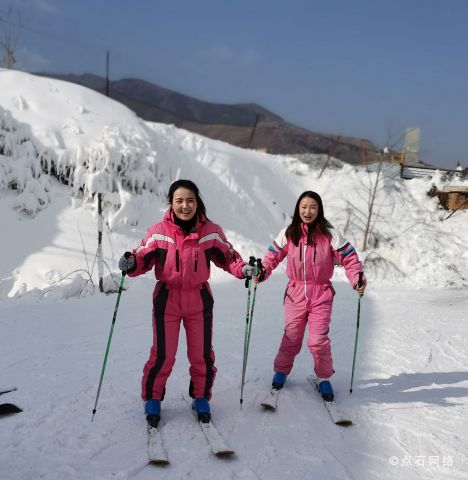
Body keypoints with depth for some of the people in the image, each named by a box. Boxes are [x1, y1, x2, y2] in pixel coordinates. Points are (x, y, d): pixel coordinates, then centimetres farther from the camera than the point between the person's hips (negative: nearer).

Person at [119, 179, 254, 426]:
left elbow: (228, 256, 4)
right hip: (167, 299, -1)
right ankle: (152, 398, 25)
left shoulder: (211, 231, -6)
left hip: (199, 300, 1)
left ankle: (201, 397, 33)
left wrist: (243, 269, -15)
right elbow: (144, 258, -2)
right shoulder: (158, 232, -9)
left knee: (202, 354, 10)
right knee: (162, 354, 2)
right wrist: (131, 264, -24)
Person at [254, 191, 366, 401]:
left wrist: (358, 278, -18)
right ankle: (281, 371, 32)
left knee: (319, 340, -5)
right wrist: (262, 271, -10)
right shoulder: (288, 233, 0)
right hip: (295, 291, 2)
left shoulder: (329, 234, -6)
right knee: (291, 337, 9)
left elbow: (349, 257, -3)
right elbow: (273, 255, 7)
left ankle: (324, 378, 17)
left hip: (321, 293, -1)